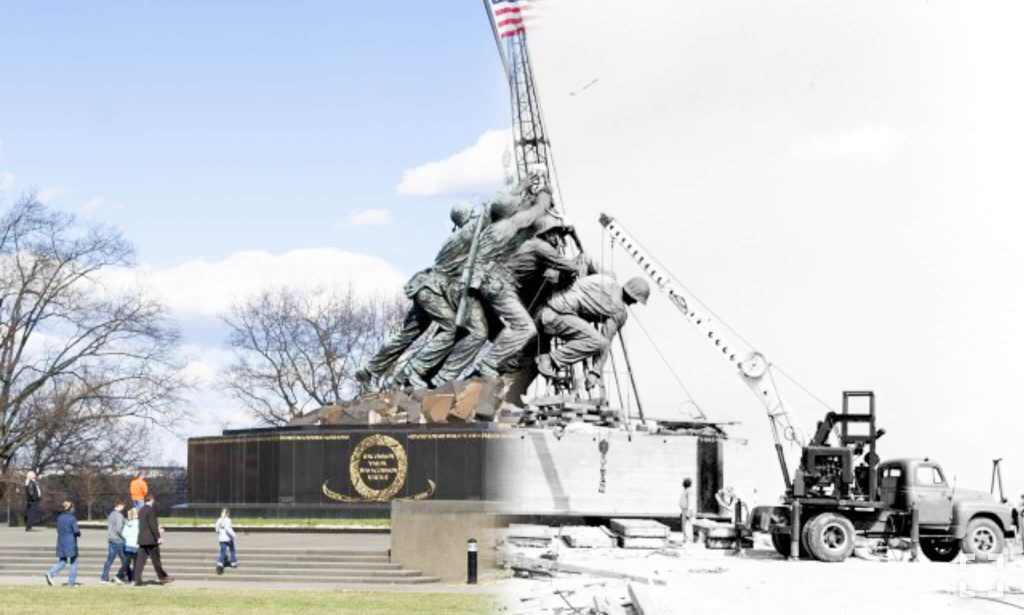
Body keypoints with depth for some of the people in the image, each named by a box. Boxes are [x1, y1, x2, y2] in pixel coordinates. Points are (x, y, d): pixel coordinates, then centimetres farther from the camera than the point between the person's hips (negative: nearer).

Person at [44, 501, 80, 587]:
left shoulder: (59, 518, 6)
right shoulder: (72, 518, -13)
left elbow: (58, 530, 13)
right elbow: (76, 531, -15)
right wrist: (79, 534, 6)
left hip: (61, 543, 6)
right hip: (71, 543, -6)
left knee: (62, 561, 14)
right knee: (74, 562, 8)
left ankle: (50, 574, -8)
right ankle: (71, 582, 7)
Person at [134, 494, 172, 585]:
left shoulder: (141, 510, 13)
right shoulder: (151, 510, -13)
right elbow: (152, 525, -18)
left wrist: (157, 530, 26)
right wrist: (157, 537, -13)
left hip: (142, 539, 7)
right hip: (151, 540, -7)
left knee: (141, 560, 4)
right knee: (156, 560, 1)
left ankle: (137, 579, -1)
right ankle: (162, 577, 8)